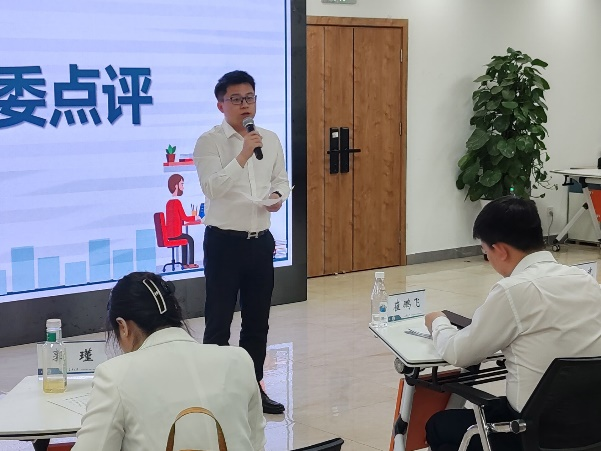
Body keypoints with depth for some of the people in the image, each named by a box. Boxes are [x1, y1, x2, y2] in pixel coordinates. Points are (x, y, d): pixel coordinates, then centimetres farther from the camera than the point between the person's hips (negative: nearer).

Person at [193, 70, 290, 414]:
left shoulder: (271, 140, 8)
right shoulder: (209, 141, -8)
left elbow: (282, 180, 18)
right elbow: (212, 187, -21)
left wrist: (278, 196, -4)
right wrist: (243, 155, -27)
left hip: (261, 239, 5)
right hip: (224, 241, -5)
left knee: (258, 320, 13)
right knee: (218, 321, 1)